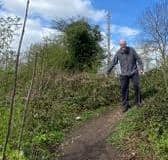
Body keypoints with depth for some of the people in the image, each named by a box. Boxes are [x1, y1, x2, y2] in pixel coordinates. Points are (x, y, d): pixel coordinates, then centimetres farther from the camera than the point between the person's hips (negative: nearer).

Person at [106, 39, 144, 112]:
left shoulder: (131, 50, -5)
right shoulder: (118, 53, -4)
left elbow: (138, 59, 1)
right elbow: (113, 63, 2)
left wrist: (141, 68, -4)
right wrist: (108, 72, 6)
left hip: (134, 72, 0)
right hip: (124, 74, 1)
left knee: (137, 87, -3)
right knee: (124, 89, -1)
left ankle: (138, 102, 14)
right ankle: (125, 105, 8)